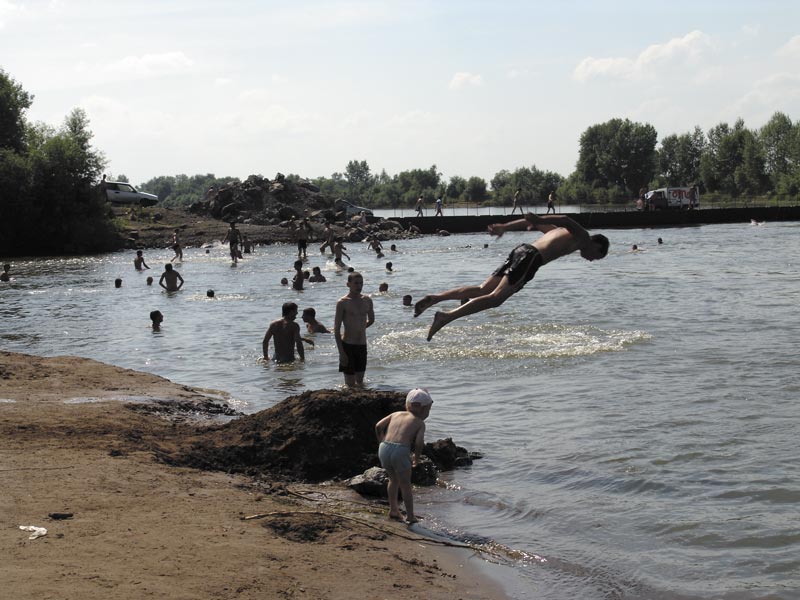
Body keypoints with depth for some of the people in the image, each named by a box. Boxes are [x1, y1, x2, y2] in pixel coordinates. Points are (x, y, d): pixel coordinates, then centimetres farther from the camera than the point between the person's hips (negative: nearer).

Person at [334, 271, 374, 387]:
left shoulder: (367, 301, 7)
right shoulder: (342, 303, -9)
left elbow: (371, 320, 27)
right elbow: (336, 329, -11)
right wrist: (341, 352, -16)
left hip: (362, 346, 5)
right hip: (348, 346, -5)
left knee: (360, 382, 10)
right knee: (350, 384, -3)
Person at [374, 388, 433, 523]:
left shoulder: (396, 414, 20)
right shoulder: (420, 423, 8)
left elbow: (378, 426, 12)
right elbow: (419, 443, -6)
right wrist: (416, 458, 9)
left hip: (384, 448, 4)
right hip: (401, 451, -4)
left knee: (393, 480, 27)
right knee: (405, 485, 11)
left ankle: (393, 509, 31)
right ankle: (410, 516, 15)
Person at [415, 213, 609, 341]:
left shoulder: (563, 233, 34)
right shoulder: (583, 238, 10)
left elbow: (531, 222, 28)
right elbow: (565, 220, -12)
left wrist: (505, 227, 23)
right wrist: (539, 220, -27)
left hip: (521, 250, 8)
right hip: (531, 257, -8)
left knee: (482, 290, 4)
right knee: (495, 297, -15)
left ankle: (435, 298, -7)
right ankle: (448, 316, -26)